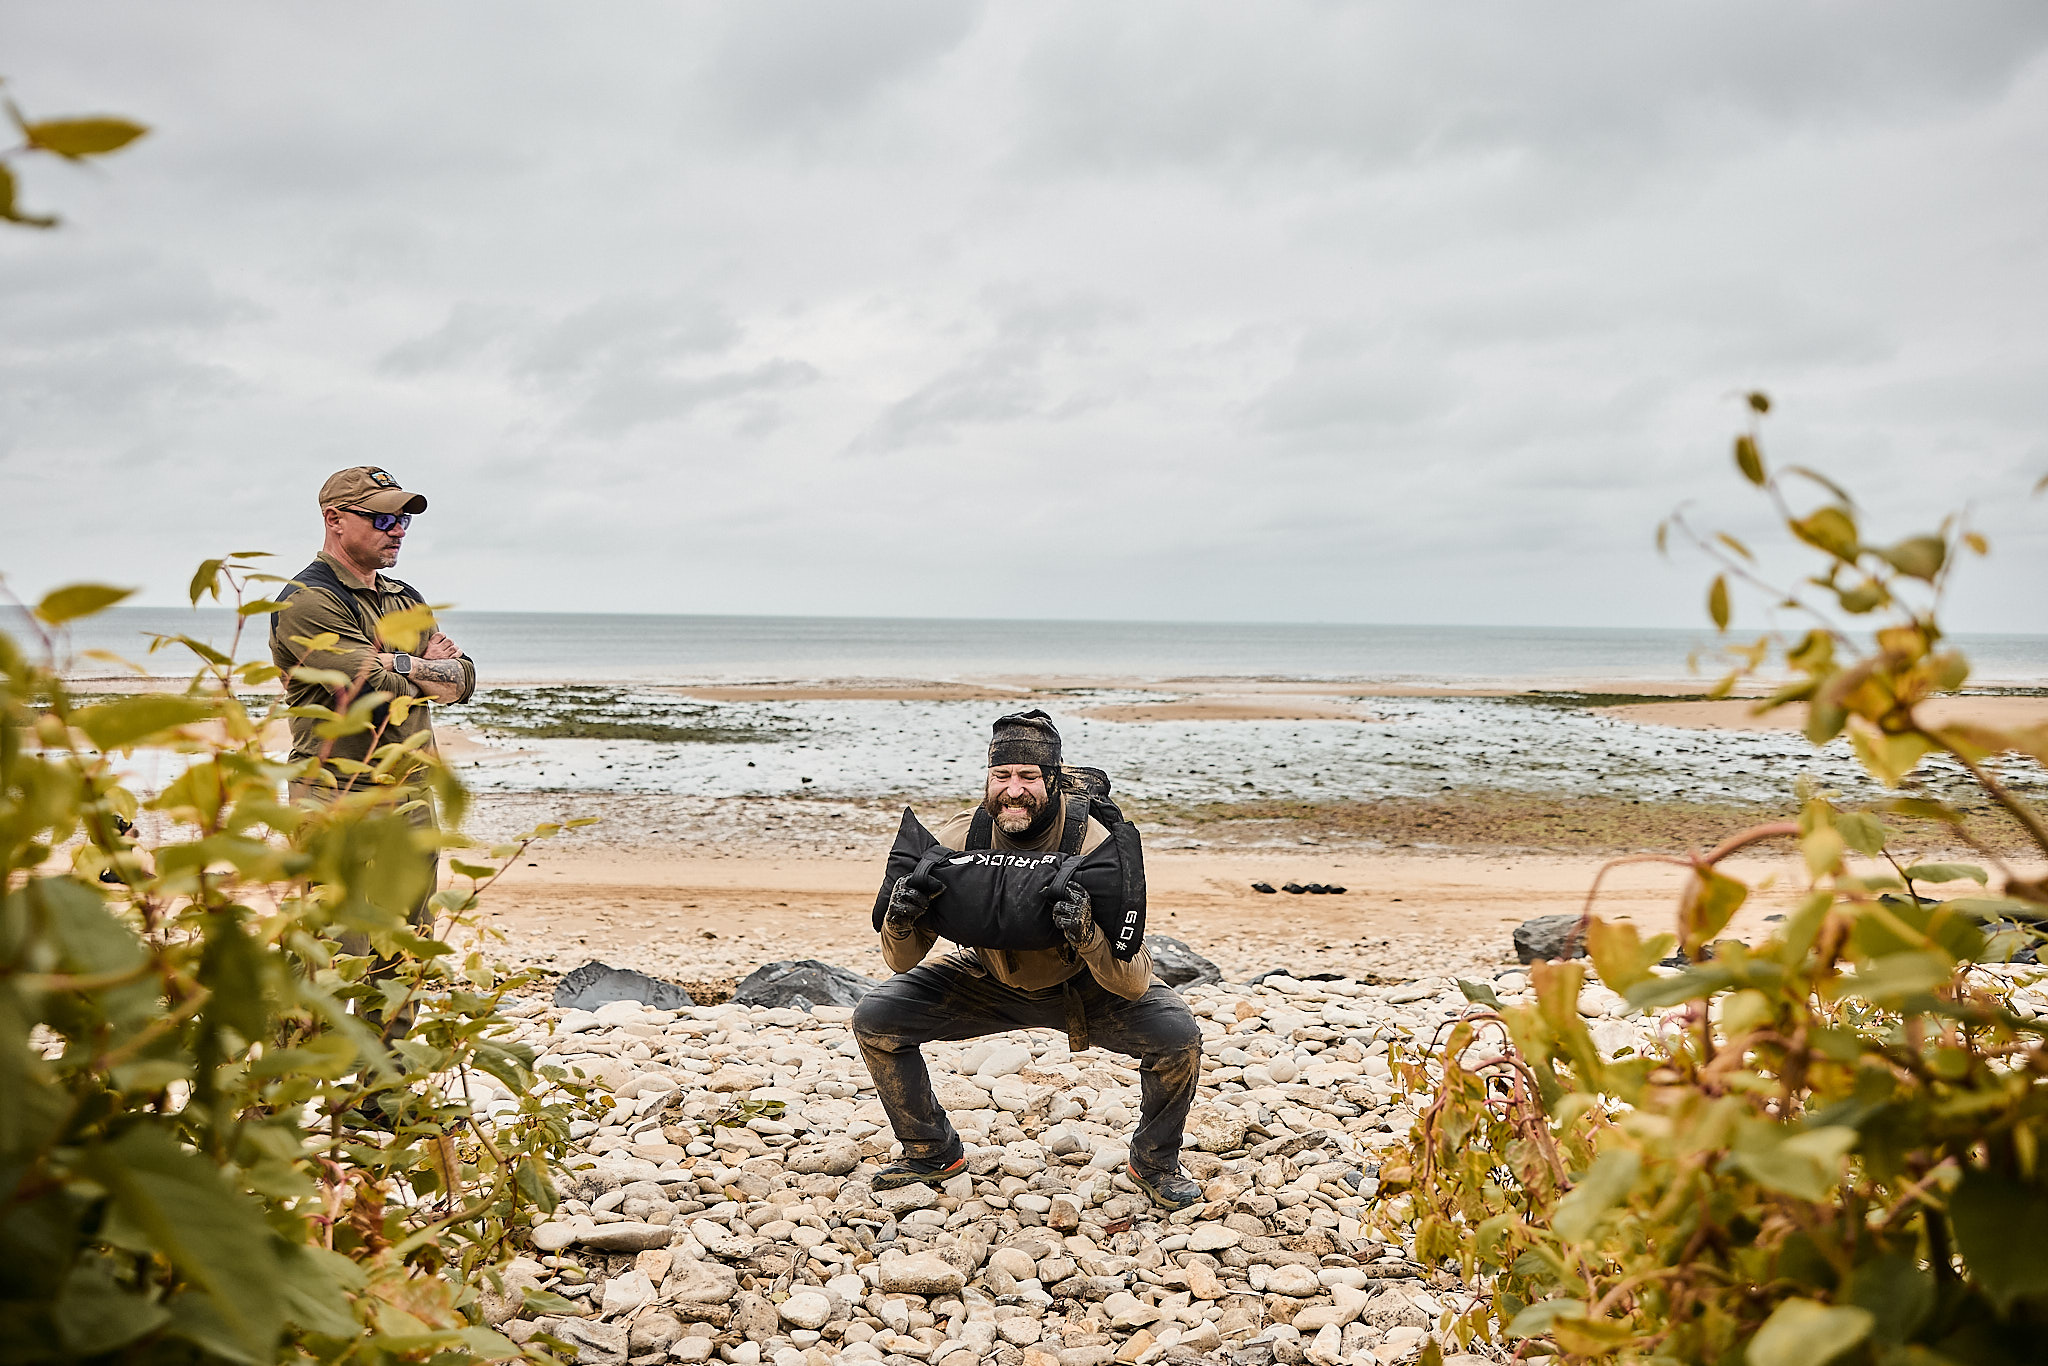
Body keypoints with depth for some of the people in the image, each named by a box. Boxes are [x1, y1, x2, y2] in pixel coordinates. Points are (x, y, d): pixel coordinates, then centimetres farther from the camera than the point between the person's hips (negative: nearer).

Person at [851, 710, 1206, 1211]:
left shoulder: (1094, 845, -30)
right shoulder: (956, 841, -23)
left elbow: (1132, 984, -31)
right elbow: (902, 963, -14)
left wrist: (1087, 934, -51)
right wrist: (900, 922, -38)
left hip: (1084, 984, -2)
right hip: (991, 982, 2)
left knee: (1176, 1034, -27)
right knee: (875, 1018, -13)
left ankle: (1154, 1163, 5)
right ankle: (933, 1153, 12)